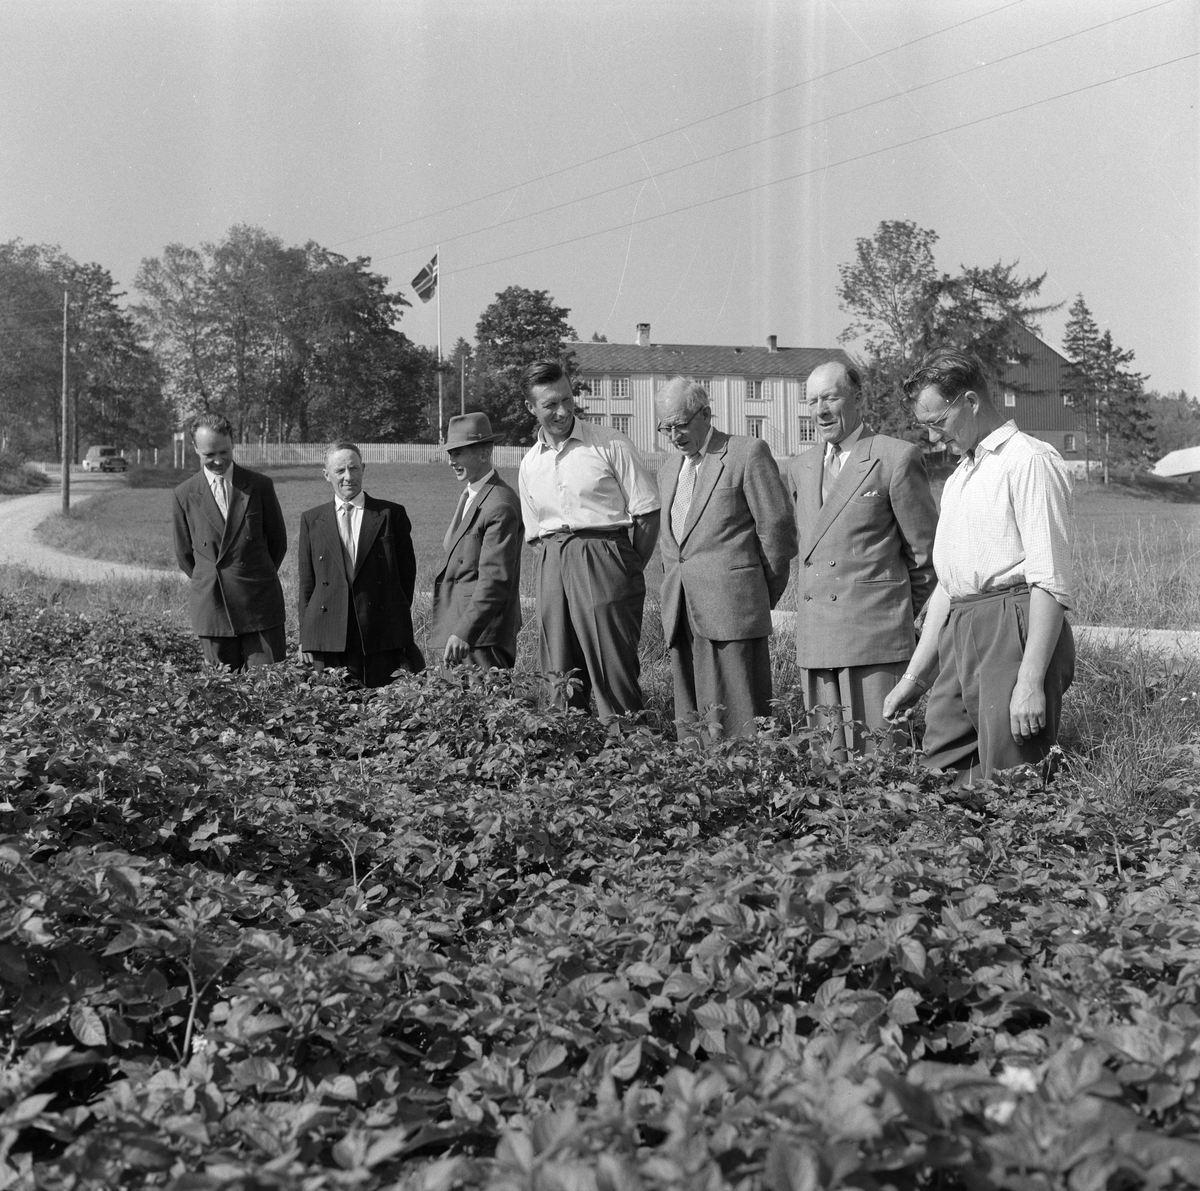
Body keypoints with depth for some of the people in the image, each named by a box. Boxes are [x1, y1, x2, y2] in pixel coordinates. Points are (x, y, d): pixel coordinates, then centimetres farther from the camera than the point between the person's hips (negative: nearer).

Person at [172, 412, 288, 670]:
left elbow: (278, 541, 11)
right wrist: (210, 583, 13)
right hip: (211, 607, 1)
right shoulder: (185, 494, 4)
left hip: (260, 604, -1)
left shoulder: (260, 486, 2)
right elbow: (185, 554, 13)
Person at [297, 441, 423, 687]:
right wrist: (305, 636, 6)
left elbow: (407, 571, 8)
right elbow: (306, 582, 11)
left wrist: (399, 620, 3)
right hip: (327, 637, 1)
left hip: (382, 634, -1)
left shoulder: (391, 514, 5)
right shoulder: (312, 520, 11)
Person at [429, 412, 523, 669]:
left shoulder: (501, 505, -16)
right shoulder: (469, 494, 16)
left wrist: (464, 632, -25)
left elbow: (495, 579, -21)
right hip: (460, 626, 9)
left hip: (483, 633, -9)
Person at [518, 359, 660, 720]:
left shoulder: (610, 445, -2)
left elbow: (648, 514, -2)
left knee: (614, 673, -7)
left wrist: (628, 570, -4)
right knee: (560, 674, 6)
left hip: (603, 556, -5)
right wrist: (555, 564, 6)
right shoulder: (530, 464, 13)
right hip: (552, 568, 5)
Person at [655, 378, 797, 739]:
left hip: (731, 608, -7)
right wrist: (672, 594, 17)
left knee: (735, 718, -7)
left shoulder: (748, 453, -3)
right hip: (681, 613, 7)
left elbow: (776, 526, -4)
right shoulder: (669, 470, 20)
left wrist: (766, 594, 2)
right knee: (690, 720, 7)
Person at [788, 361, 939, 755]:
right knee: (834, 750, 9)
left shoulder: (897, 459, -4)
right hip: (816, 639, 6)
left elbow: (927, 552, 1)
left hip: (875, 633, -6)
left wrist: (898, 613, 9)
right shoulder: (800, 468, 15)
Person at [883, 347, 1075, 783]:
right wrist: (914, 677, 23)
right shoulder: (958, 478, 23)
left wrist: (1031, 681, -19)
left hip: (1014, 632, -8)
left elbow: (1051, 583, -13)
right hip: (960, 640, 8)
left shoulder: (1030, 461, -6)